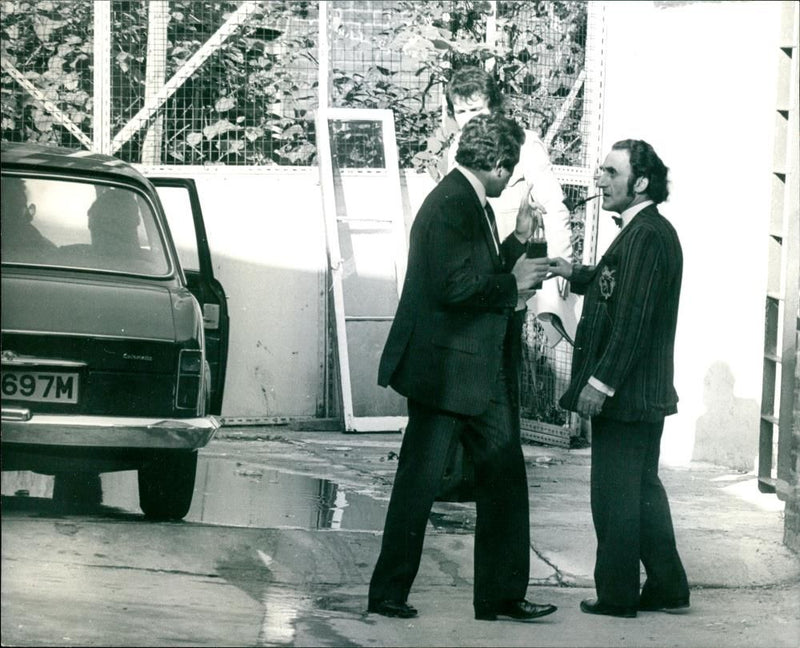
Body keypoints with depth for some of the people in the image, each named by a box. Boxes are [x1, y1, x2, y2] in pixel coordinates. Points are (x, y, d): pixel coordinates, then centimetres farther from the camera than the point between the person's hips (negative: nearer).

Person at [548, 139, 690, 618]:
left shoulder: (648, 236, -19)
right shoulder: (646, 231, 13)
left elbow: (634, 318, -23)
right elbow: (616, 286, 23)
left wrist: (601, 382, -22)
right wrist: (573, 272, 8)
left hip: (626, 394, -10)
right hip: (645, 393, 10)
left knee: (615, 494, -1)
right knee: (643, 489, 16)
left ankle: (617, 595, 6)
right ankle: (667, 588, 22)